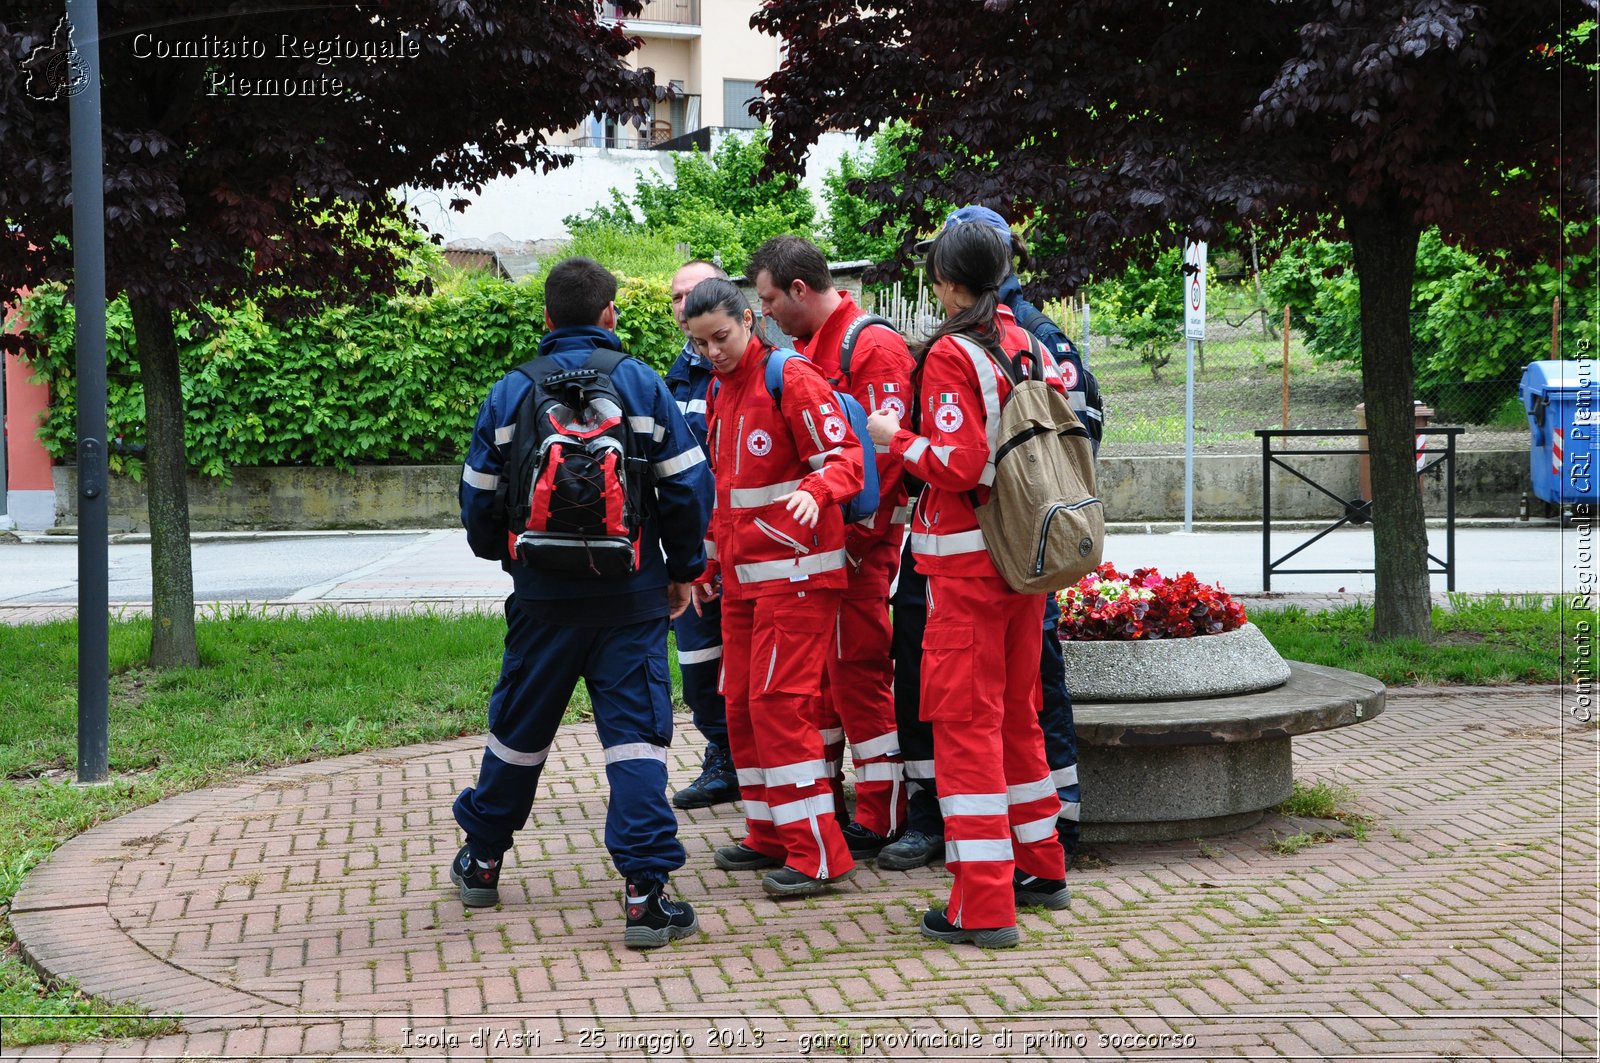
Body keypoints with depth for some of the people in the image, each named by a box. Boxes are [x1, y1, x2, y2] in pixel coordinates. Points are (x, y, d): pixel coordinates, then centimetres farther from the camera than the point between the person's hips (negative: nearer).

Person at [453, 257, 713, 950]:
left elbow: (478, 496, 8)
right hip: (631, 598, -2)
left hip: (542, 596, 2)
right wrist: (684, 569, 11)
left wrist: (501, 554, 28)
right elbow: (688, 483, -2)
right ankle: (645, 891, -9)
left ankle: (481, 860, 34)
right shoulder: (643, 384, -2)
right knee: (636, 732, -2)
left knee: (519, 728, 18)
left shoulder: (511, 392, 2)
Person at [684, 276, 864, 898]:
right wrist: (709, 566, 25)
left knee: (777, 703, -12)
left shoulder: (790, 377, -11)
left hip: (795, 572, -9)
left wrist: (815, 490, -37)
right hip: (743, 576, 9)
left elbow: (844, 456, -16)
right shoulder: (720, 391, 15)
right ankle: (771, 836, 22)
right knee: (741, 704, 10)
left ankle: (818, 854, -7)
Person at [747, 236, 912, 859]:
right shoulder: (803, 350, 16)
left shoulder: (873, 348, -12)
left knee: (859, 673, -6)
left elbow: (882, 453, -19)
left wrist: (851, 537, -20)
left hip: (856, 547, -9)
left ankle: (880, 821, 2)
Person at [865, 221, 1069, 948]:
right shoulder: (1025, 346, 8)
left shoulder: (952, 355, -14)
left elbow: (958, 464, -20)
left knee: (965, 722, -4)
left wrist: (895, 438, -6)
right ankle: (1040, 867, 31)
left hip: (967, 561, -8)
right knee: (1017, 711, 19)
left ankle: (984, 906, -4)